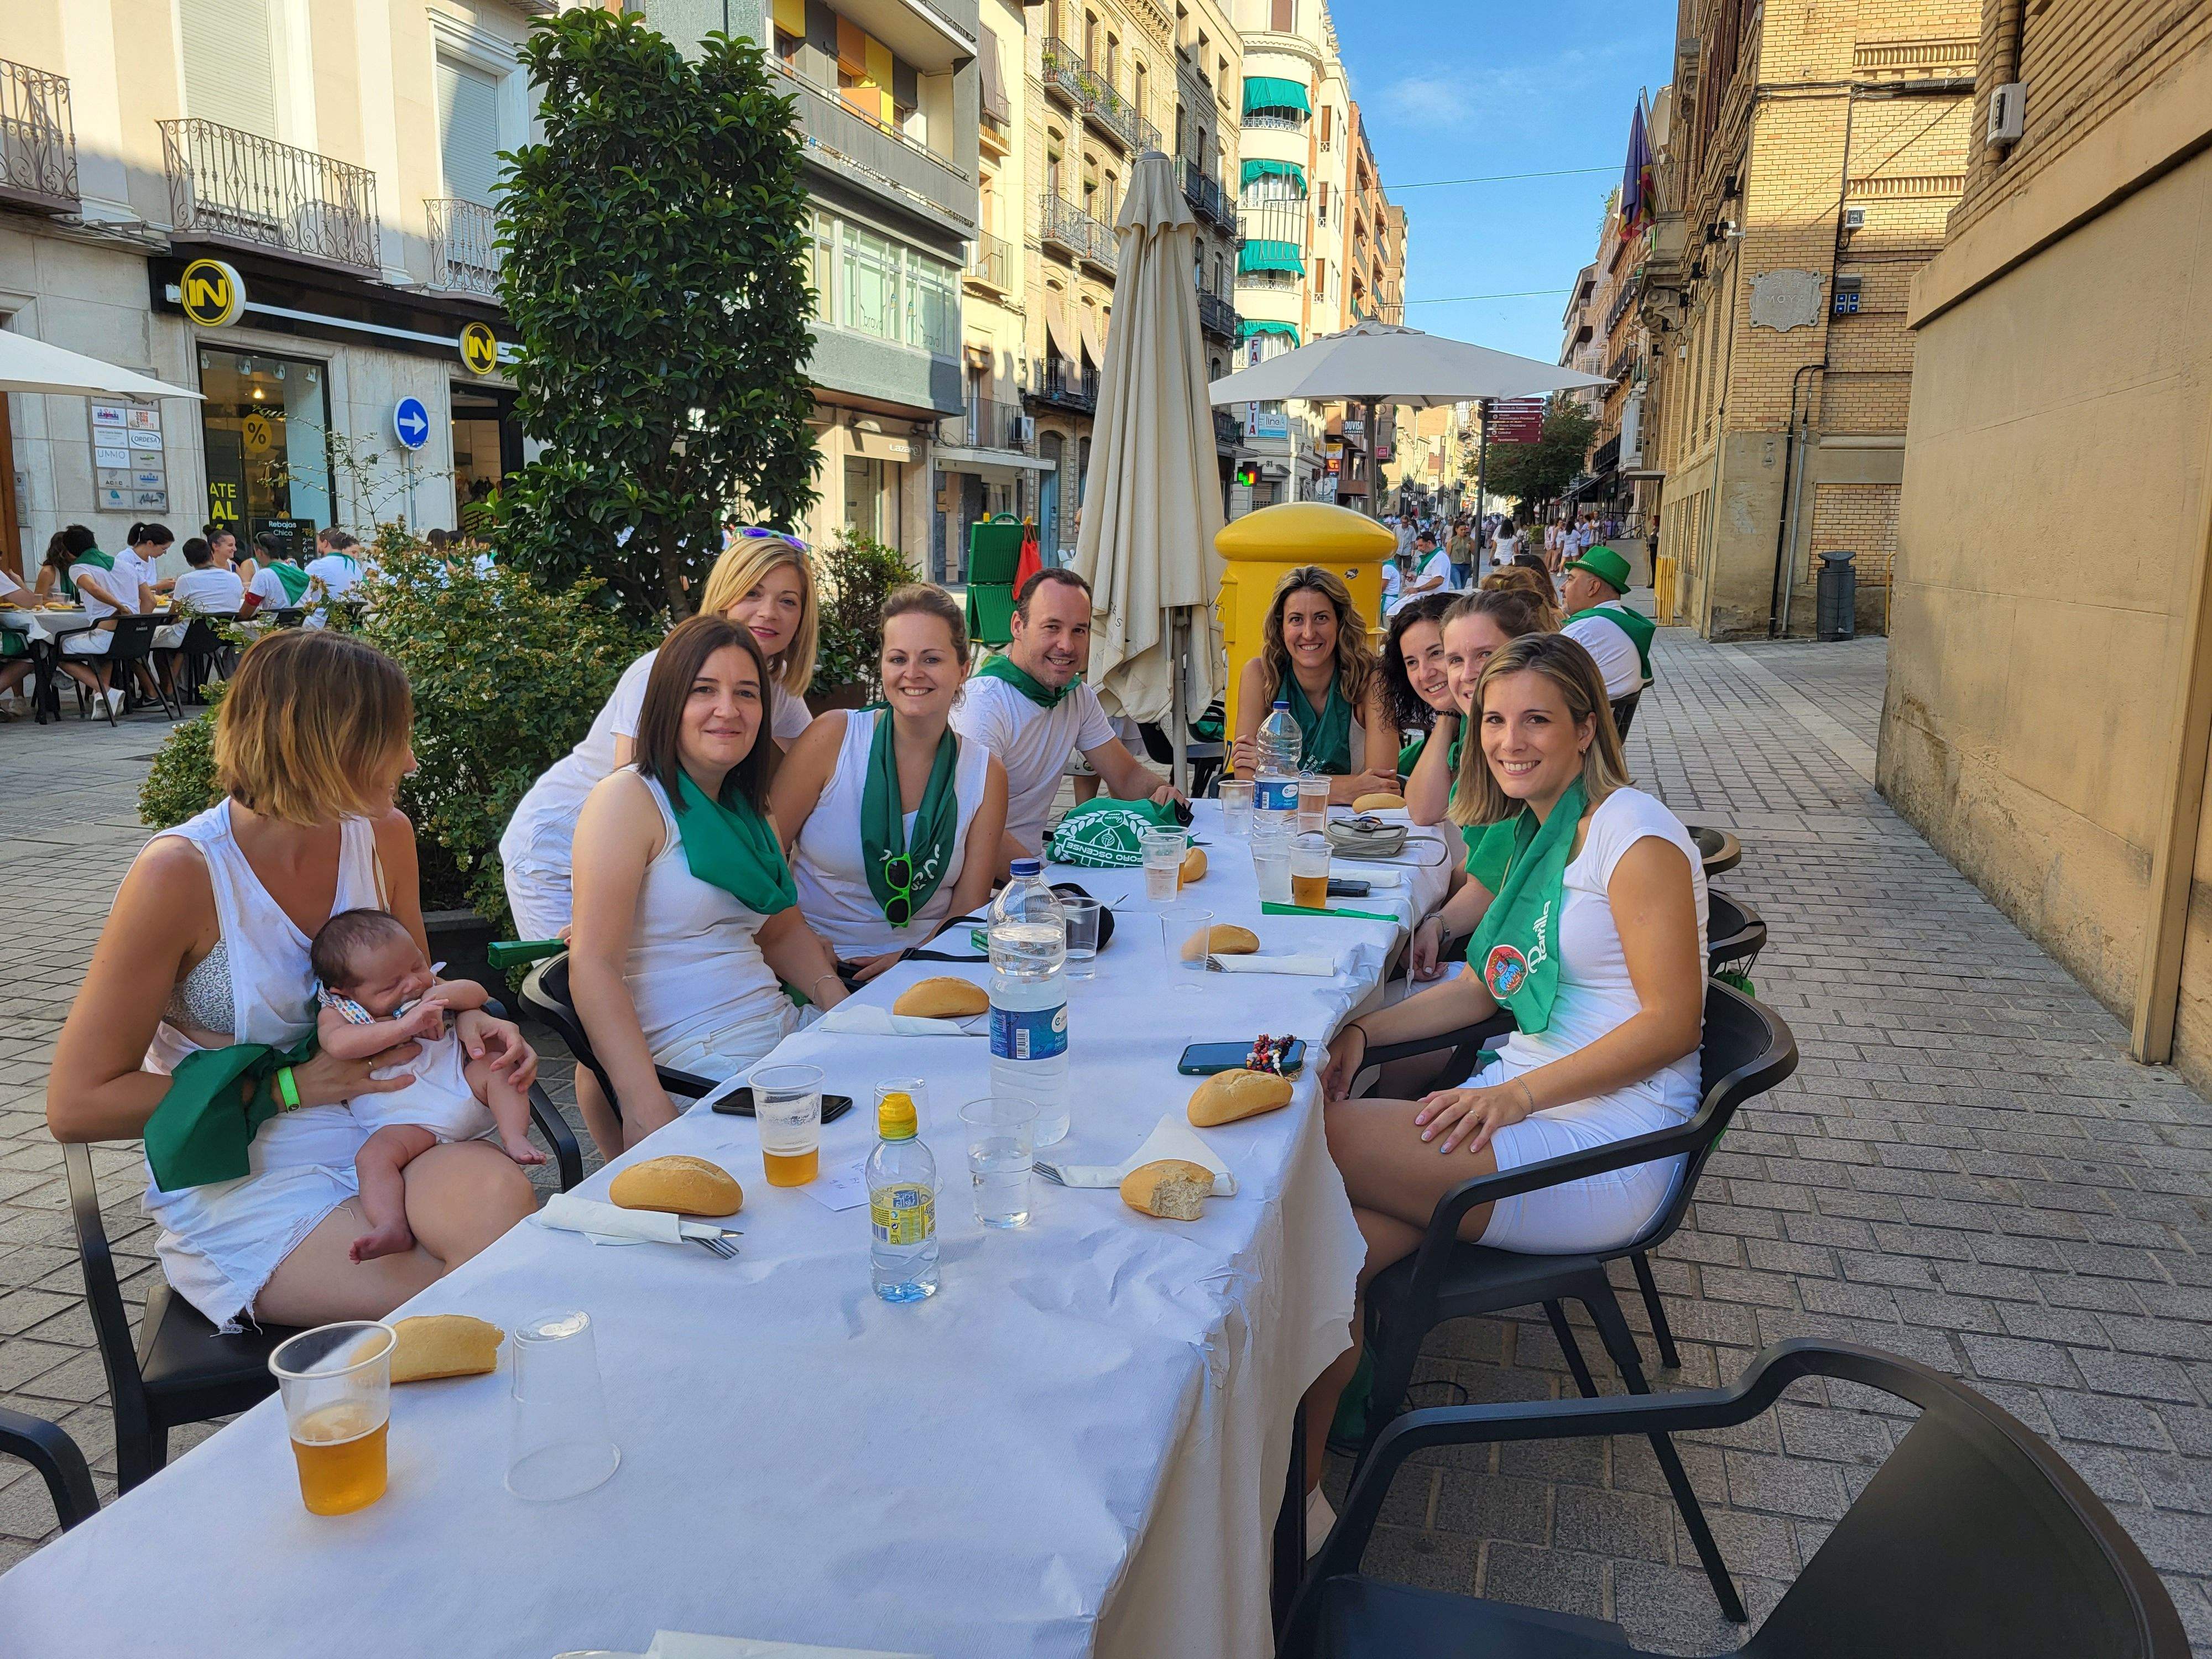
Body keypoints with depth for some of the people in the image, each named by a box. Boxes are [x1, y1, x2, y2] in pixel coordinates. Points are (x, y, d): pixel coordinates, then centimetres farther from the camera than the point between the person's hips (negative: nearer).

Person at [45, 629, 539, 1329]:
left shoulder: (385, 835, 2)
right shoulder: (180, 873, -15)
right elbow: (76, 1105, -10)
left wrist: (463, 1016, -5)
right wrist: (290, 1087, -14)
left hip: (376, 1139, 5)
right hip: (235, 1187, -4)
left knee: (499, 1195, -30)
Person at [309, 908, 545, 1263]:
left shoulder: (427, 987, 16)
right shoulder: (336, 1012, 2)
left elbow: (478, 994, 10)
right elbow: (338, 1044, -21)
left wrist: (443, 993, -12)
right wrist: (403, 1025, -28)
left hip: (464, 1087, 4)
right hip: (407, 1120, -4)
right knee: (372, 1157, -28)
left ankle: (515, 1139, -22)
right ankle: (393, 1228, -40)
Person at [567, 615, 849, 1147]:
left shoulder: (750, 810, 17)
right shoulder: (627, 800, -9)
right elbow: (594, 965, -16)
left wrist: (842, 1005, 2)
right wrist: (649, 1111, -26)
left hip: (785, 1032, 9)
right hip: (691, 1070, -8)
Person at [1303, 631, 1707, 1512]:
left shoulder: (1634, 835, -11)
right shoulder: (1532, 832, 16)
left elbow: (1672, 1022, -14)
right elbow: (1486, 985, 18)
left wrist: (1514, 1096, -22)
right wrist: (1363, 1032, 2)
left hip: (1607, 1149, -8)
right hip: (1524, 1096, 8)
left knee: (1323, 1136, -23)